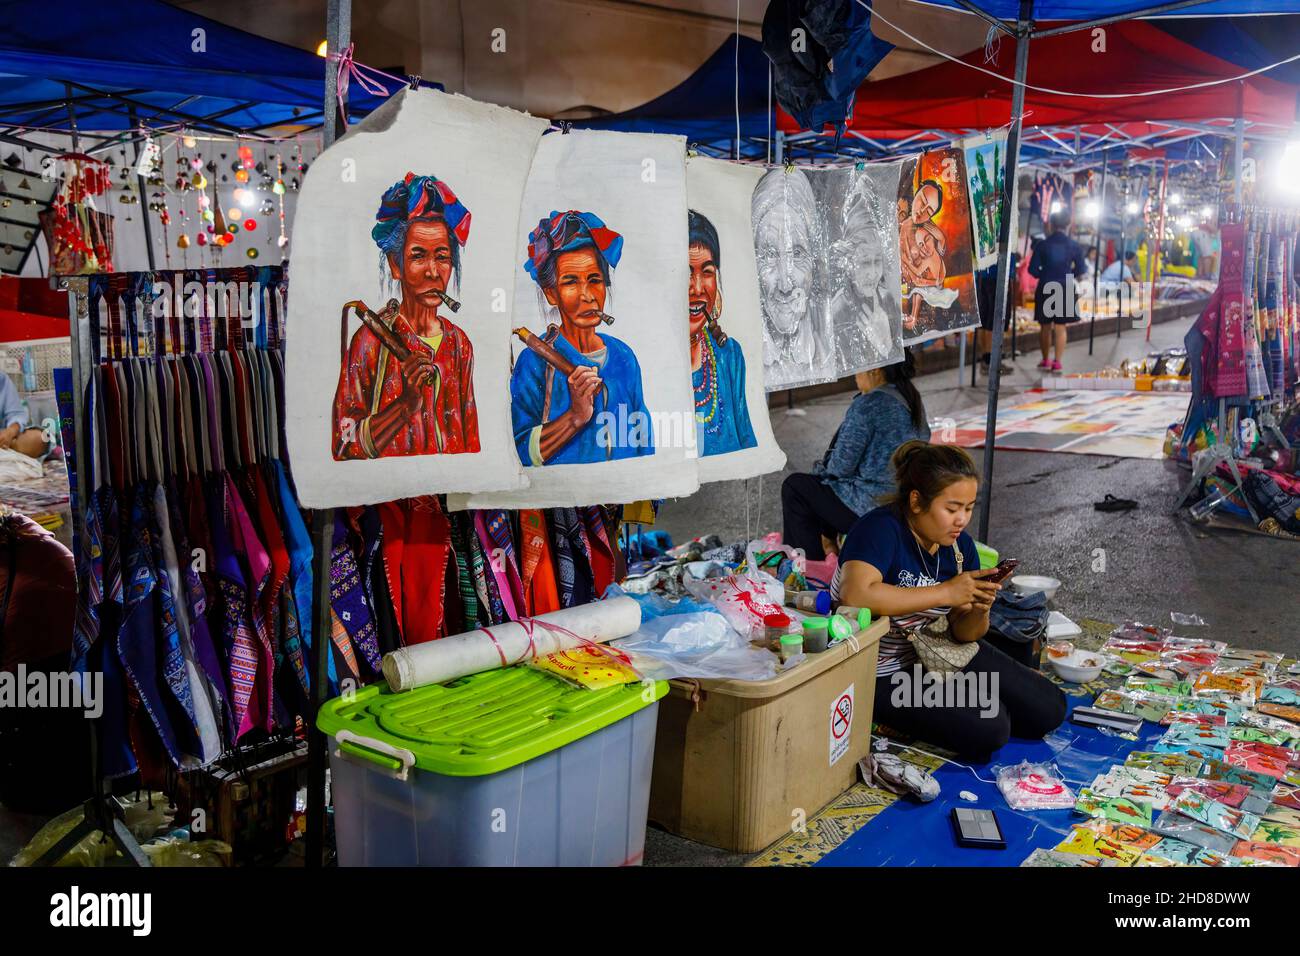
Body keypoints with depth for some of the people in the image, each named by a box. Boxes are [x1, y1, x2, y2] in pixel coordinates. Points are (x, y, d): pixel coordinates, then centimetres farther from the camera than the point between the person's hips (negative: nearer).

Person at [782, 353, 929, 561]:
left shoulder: (868, 405, -20)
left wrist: (822, 469, 5)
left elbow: (841, 465, -19)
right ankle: (827, 540, 33)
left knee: (793, 486, 8)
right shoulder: (913, 398, 7)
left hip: (873, 510, -9)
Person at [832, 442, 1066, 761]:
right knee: (987, 729, -21)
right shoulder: (882, 529, -24)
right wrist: (945, 592, -35)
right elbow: (856, 595, -43)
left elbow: (963, 634, 5)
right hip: (884, 672, -7)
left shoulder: (960, 545, -1)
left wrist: (978, 612, -20)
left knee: (1049, 710, 2)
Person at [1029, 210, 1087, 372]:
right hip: (1065, 289, 0)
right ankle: (1057, 361, -3)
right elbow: (1080, 271, 1)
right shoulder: (1074, 246, -2)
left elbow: (1033, 269, -6)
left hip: (1045, 289, 0)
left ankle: (1045, 359, 22)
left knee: (1045, 326, 12)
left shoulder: (1042, 245, -4)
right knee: (1060, 327, 4)